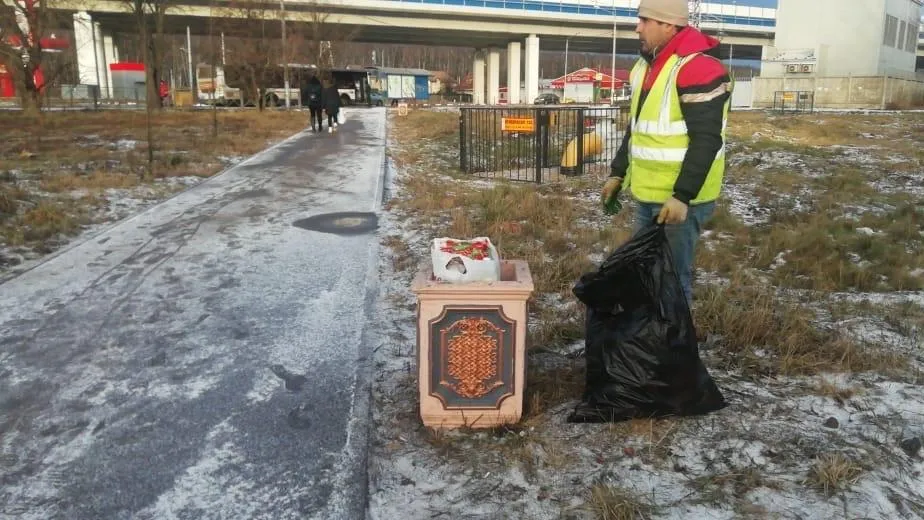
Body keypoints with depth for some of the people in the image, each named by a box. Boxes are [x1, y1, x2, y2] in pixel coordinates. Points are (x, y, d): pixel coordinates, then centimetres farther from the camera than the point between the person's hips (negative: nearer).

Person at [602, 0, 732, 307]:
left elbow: (706, 141, -21)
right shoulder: (646, 66, 12)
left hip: (680, 199, -9)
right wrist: (618, 173, 19)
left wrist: (682, 196, -24)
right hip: (646, 196, 9)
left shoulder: (698, 68, -17)